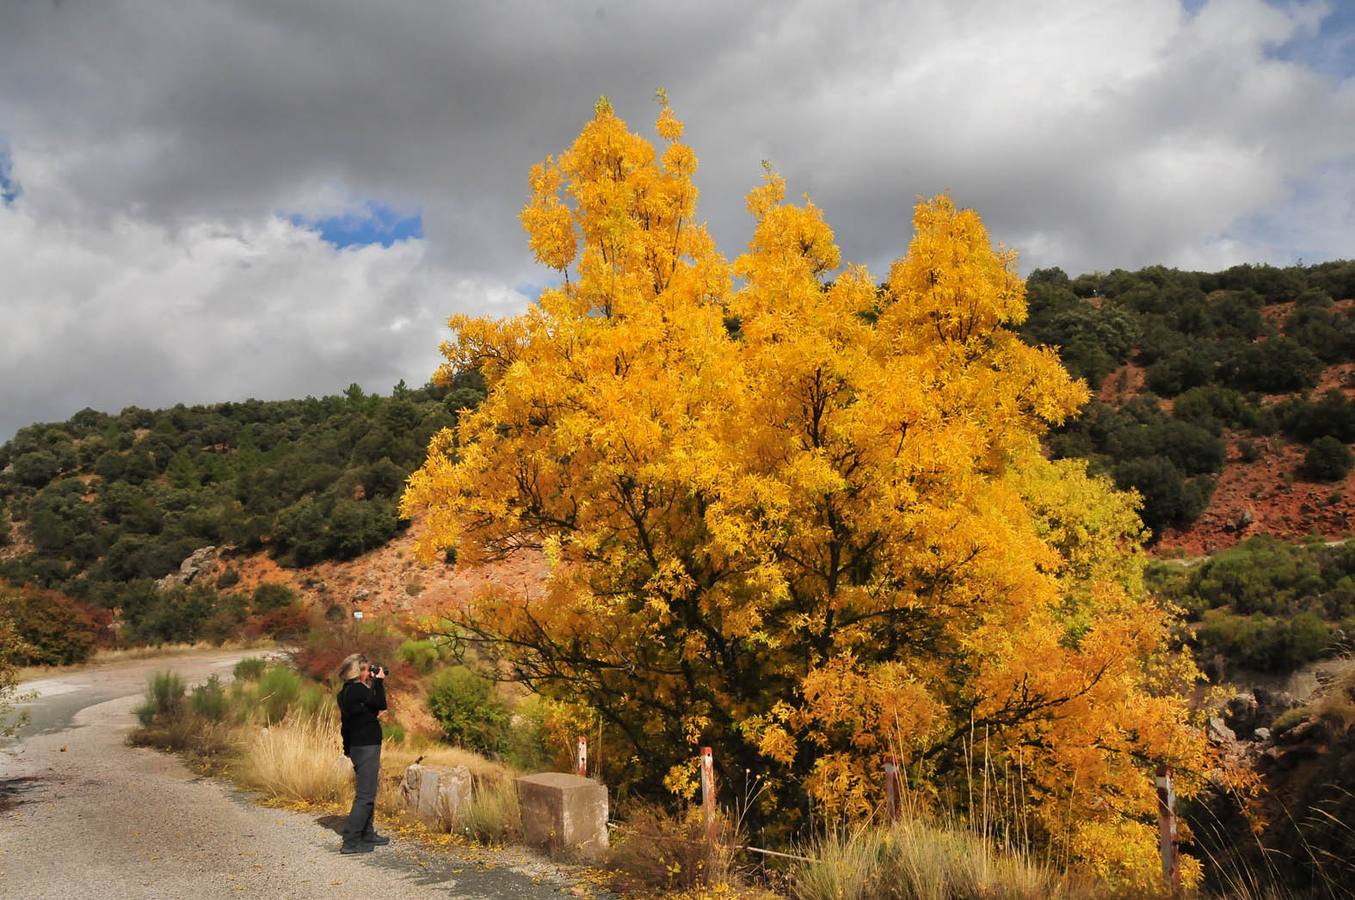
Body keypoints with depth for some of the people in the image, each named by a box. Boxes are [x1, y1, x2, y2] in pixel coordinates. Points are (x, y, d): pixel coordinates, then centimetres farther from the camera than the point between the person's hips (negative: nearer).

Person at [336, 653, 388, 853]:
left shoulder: (346, 692, 9)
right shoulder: (358, 689, -19)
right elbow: (380, 705, -10)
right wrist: (379, 682, -3)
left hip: (358, 746, 10)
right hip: (367, 746, -10)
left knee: (367, 793, 20)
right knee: (365, 795, -7)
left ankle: (367, 834, 30)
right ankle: (350, 841, -8)